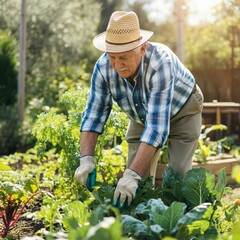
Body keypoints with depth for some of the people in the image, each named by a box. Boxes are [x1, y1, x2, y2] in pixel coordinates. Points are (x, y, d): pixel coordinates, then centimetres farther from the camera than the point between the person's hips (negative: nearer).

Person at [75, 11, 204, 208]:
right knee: (138, 182, -2)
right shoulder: (104, 66, -27)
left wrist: (132, 175, -52)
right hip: (142, 116, 4)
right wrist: (86, 159, -37)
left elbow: (157, 127, -46)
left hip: (181, 111, -4)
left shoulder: (160, 63, -41)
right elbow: (93, 115, -22)